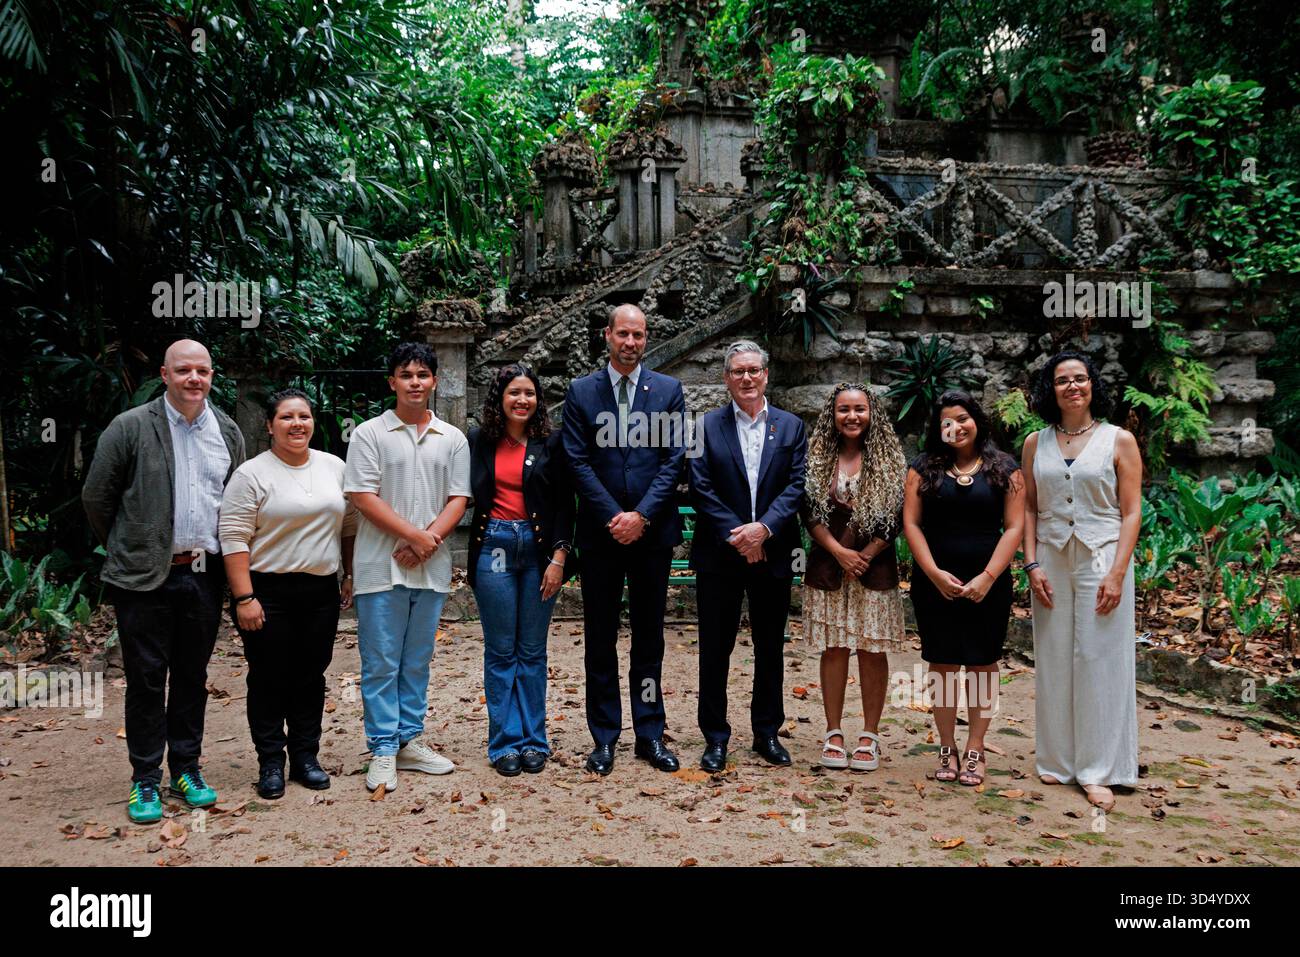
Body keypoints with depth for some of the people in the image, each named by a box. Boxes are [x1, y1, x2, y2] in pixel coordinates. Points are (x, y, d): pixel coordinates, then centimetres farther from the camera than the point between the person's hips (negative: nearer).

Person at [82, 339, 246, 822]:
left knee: (192, 676, 12)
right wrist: (130, 548, 8)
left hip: (205, 575, 4)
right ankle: (145, 780, 15)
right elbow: (96, 498, 1)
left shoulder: (228, 432, 7)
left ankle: (185, 769, 24)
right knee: (146, 678, 4)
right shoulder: (130, 428, -6)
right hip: (145, 578, -3)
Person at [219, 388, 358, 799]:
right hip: (268, 592, -4)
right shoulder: (252, 474, -7)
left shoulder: (334, 467, 7)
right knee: (269, 680, 4)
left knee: (311, 676, 11)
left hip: (321, 592, 4)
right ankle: (270, 763, 15)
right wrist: (244, 598, -16)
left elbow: (349, 526, 15)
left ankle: (305, 756, 22)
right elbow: (234, 540, -11)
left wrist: (350, 575, 11)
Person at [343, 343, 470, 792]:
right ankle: (383, 751, 9)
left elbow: (458, 499, 5)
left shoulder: (452, 439, 9)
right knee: (381, 663, 1)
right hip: (382, 568, -3)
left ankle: (409, 741, 23)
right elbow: (363, 497, -8)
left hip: (431, 569, 4)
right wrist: (416, 535, -13)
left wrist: (429, 541, -11)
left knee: (417, 661, 12)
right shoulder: (369, 434, -1)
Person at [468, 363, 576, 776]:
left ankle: (533, 740, 17)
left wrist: (559, 557, -7)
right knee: (500, 651, 5)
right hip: (494, 549, 1)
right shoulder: (480, 441, 5)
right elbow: (469, 495, 8)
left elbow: (565, 504, 0)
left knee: (532, 650, 7)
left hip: (540, 549, 0)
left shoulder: (552, 442, 2)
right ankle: (505, 742, 14)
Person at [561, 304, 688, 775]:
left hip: (652, 531, 1)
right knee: (601, 639, 6)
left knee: (649, 636, 8)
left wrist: (642, 515, -11)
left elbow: (674, 458, -1)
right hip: (600, 533, 0)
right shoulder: (581, 392, 4)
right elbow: (578, 462, -2)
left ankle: (650, 735, 17)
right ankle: (604, 738, 15)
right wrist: (613, 517, -11)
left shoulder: (668, 390, 5)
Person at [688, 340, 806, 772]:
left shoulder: (791, 426, 7)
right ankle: (715, 737, 15)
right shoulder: (707, 426, 2)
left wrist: (763, 527, -15)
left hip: (773, 554, 2)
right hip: (719, 556, -2)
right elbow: (701, 488, -5)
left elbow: (797, 485, -2)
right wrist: (735, 535, -13)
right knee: (715, 650, 4)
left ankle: (767, 733, 25)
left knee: (771, 649, 11)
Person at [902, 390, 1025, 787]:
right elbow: (911, 523, 0)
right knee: (943, 664, 4)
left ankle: (975, 751, 14)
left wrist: (987, 578, -12)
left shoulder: (1005, 468, 3)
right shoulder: (924, 467, 5)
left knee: (982, 664, 4)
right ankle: (947, 749, 14)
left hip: (987, 585, 0)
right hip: (935, 582, 1)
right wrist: (935, 574, -11)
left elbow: (1014, 527, -2)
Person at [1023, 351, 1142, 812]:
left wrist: (1117, 573, -12)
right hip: (1051, 562, 3)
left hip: (1102, 559, -2)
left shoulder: (1119, 440, 0)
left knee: (1100, 661, 0)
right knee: (1053, 661, 7)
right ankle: (1058, 761, 19)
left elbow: (1131, 512, -3)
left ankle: (1098, 771, 8)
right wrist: (1032, 564, -2)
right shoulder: (1036, 444, 8)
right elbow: (1029, 507, 9)